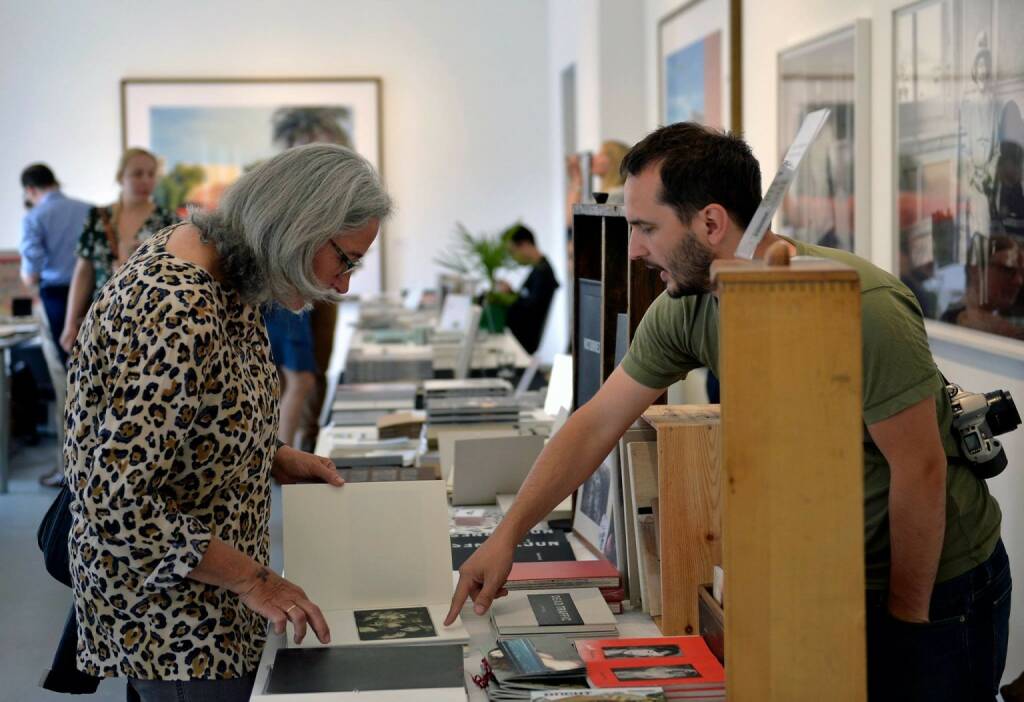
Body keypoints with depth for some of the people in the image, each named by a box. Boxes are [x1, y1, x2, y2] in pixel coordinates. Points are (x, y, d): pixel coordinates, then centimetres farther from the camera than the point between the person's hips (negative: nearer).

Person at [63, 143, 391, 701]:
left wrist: (274, 458, 2)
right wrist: (250, 578, -22)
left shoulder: (221, 266, -1)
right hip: (172, 614, -9)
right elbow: (118, 504, -30)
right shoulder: (181, 315, -31)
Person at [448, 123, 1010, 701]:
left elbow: (919, 469, -23)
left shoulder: (861, 306, -29)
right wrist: (508, 536, -3)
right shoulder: (686, 309, -8)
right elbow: (598, 423, -1)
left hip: (937, 580, -6)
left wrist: (906, 613, -13)